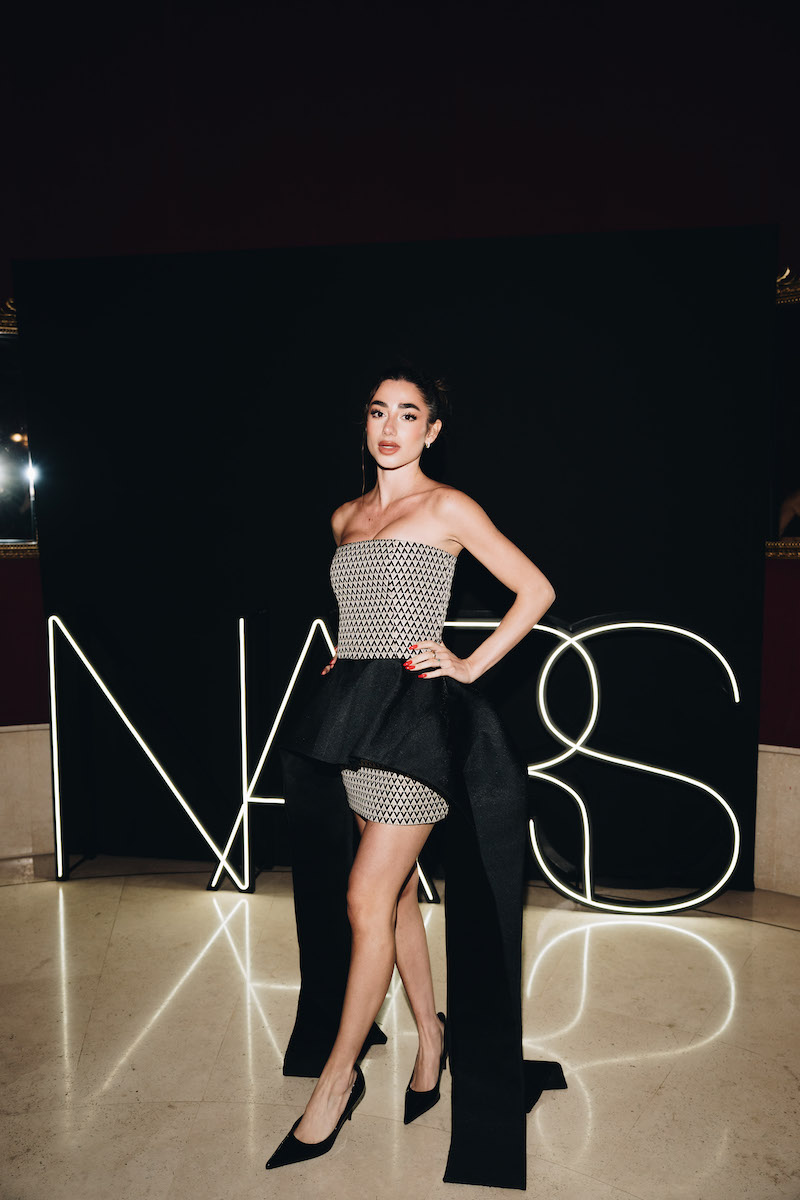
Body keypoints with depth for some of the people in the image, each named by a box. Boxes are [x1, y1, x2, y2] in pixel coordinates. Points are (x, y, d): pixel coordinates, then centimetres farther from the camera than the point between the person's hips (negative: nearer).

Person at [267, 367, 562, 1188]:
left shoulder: (448, 508, -3)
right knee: (396, 893, 14)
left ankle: (337, 1078, 12)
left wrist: (471, 665, -6)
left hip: (417, 709, -6)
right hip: (358, 710, 7)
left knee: (369, 899, -5)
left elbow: (536, 590, -1)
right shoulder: (346, 518, 15)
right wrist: (342, 659, 13)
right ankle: (431, 1035, 32)